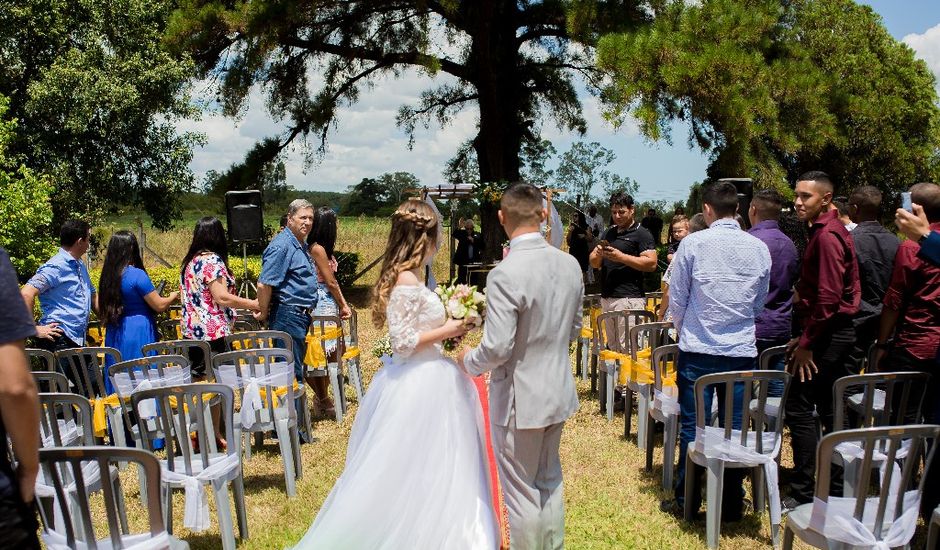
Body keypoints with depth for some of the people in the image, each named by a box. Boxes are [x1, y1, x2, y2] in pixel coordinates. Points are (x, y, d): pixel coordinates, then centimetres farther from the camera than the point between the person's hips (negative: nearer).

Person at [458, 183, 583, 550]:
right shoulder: (570, 265, -2)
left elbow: (497, 349, -24)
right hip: (559, 391, 7)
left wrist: (468, 361, -5)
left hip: (519, 398, -7)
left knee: (521, 492, 11)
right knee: (549, 480, 25)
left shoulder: (504, 275, -24)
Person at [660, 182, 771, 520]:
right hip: (742, 351, 3)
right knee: (734, 428, 10)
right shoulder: (759, 248, 1)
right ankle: (731, 504, 19)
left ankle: (686, 501, 16)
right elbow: (759, 303, 12)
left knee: (692, 427, 7)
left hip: (697, 350, -2)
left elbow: (676, 299, -1)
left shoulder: (693, 243, -8)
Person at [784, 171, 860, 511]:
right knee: (830, 411, 14)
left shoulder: (827, 235, -16)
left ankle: (803, 493, 1)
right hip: (834, 333, 10)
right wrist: (804, 336, 17)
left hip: (827, 335, -10)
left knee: (799, 409, -6)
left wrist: (807, 343, -18)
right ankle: (835, 491, 24)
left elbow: (828, 297, -22)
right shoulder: (827, 231, 16)